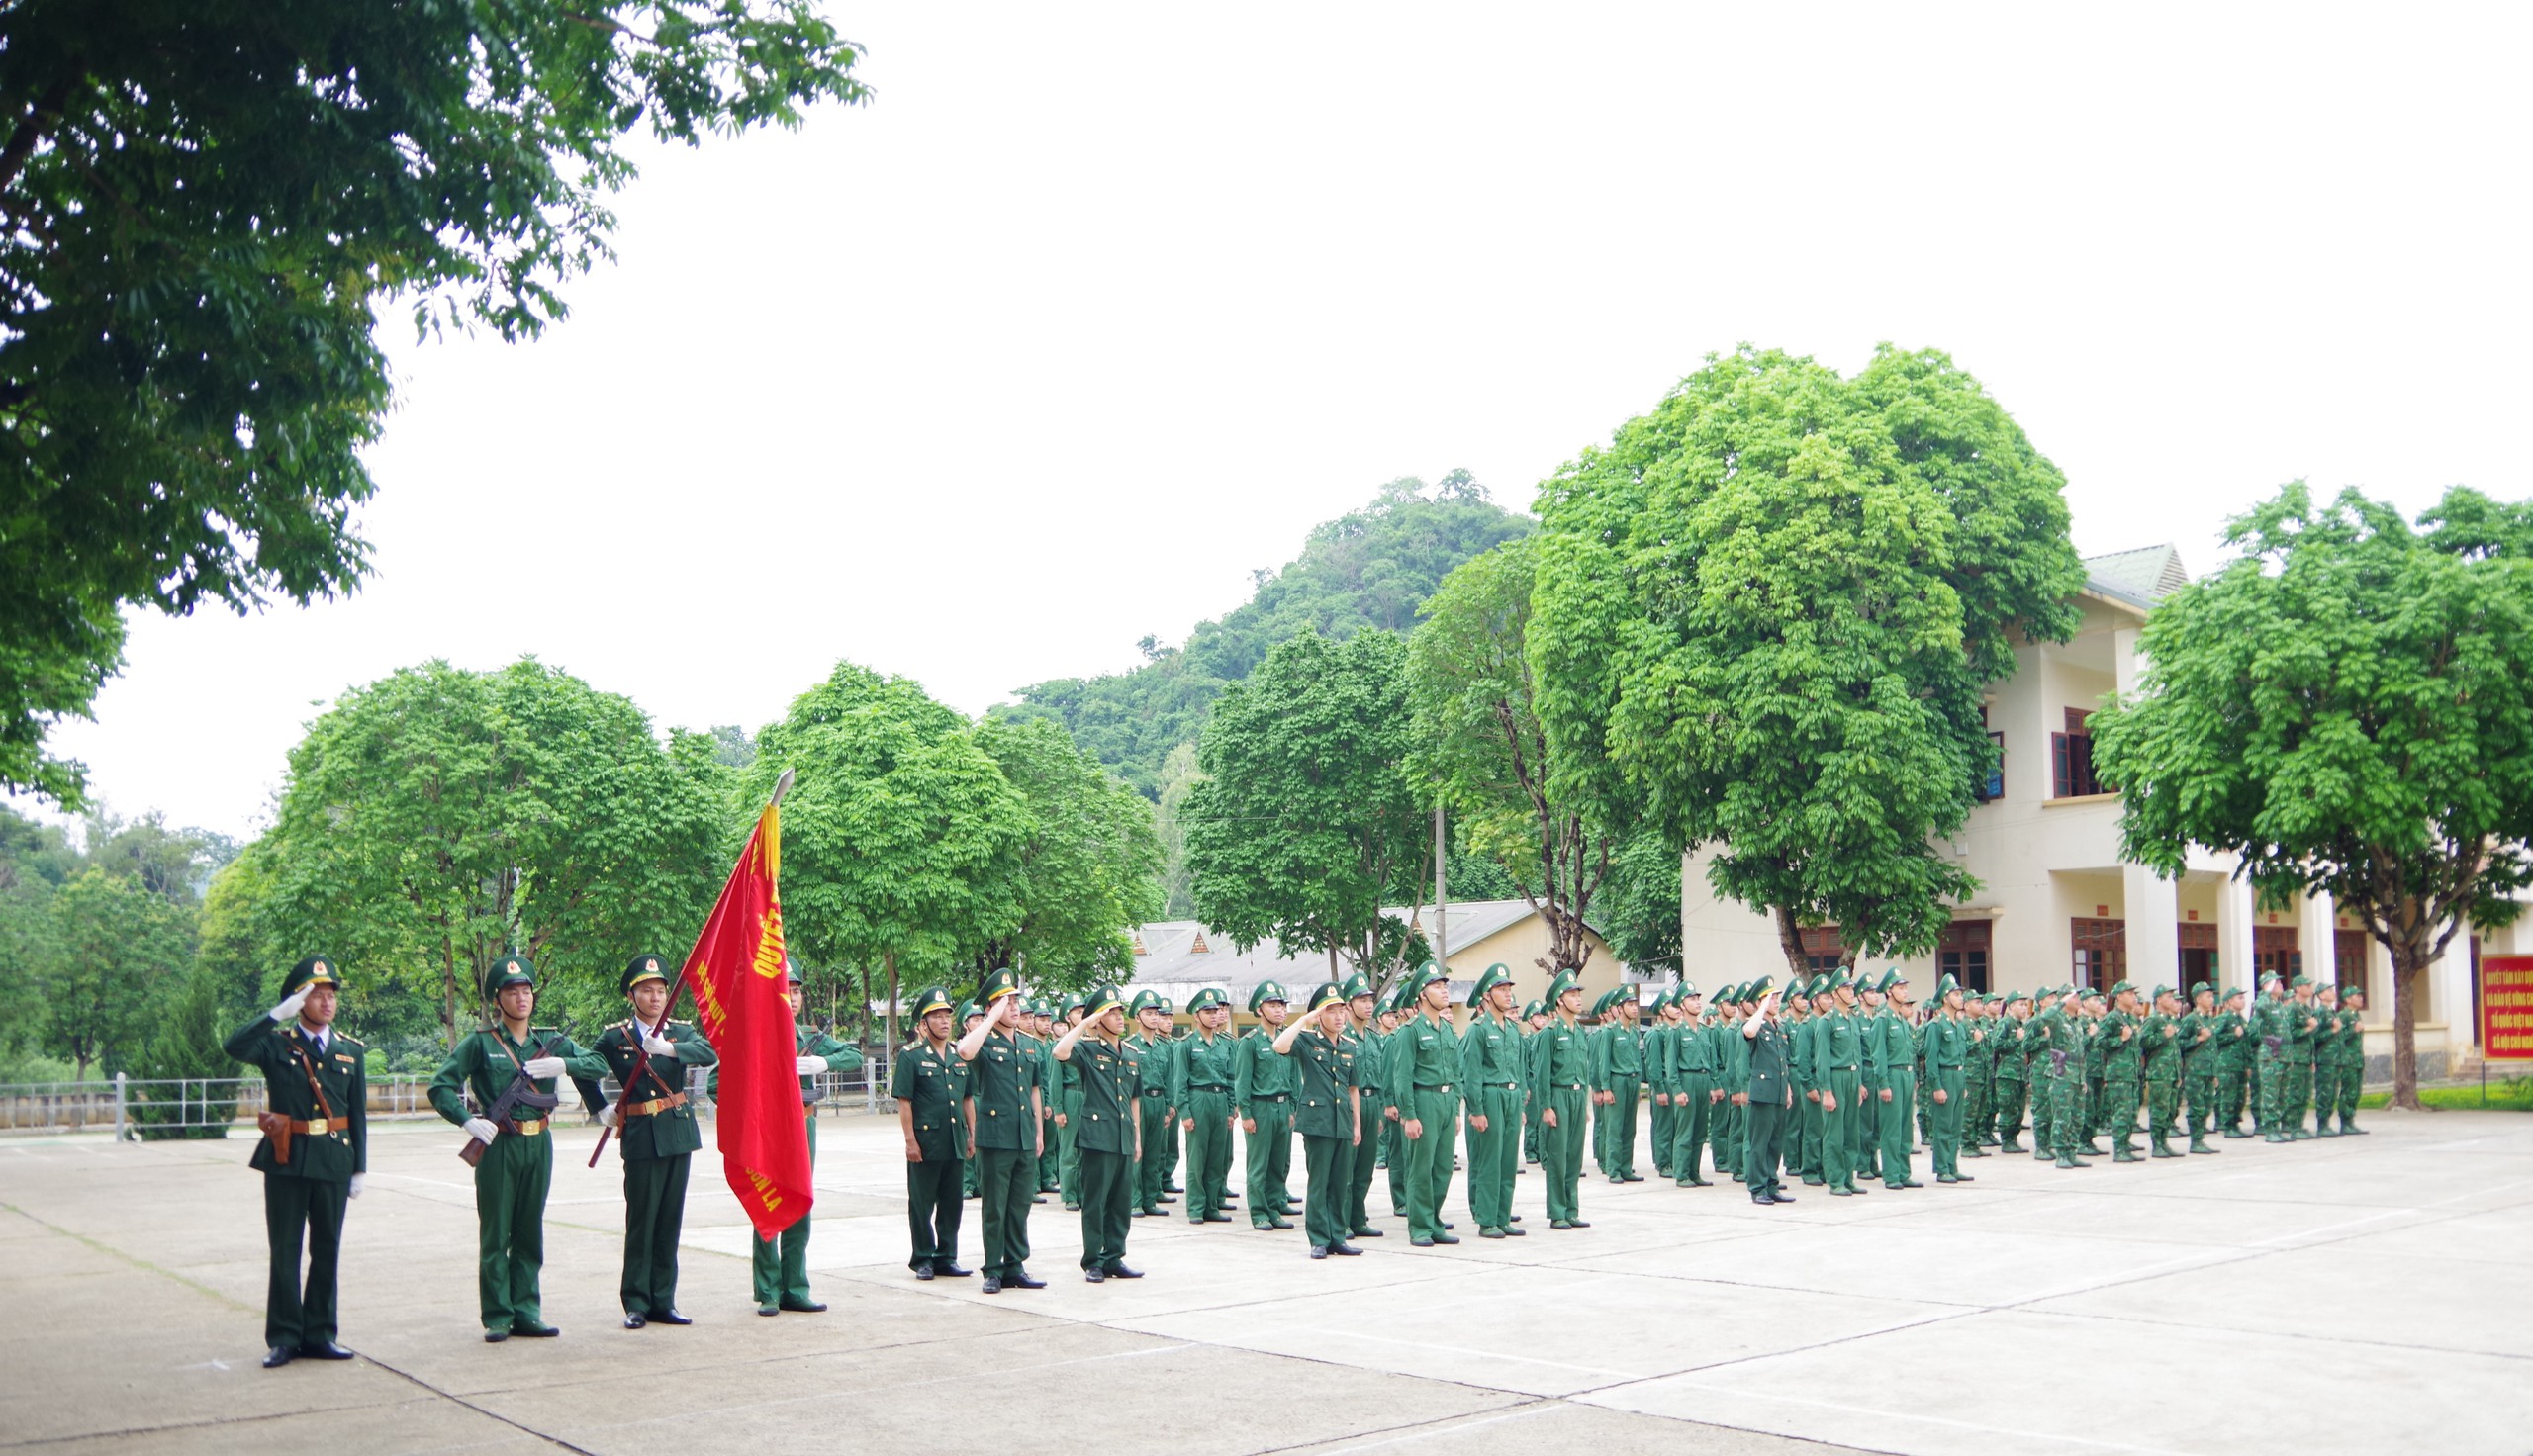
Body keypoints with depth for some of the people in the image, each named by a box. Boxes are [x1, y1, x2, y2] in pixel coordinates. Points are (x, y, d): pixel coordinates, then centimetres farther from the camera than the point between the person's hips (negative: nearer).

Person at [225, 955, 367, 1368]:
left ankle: (319, 1334, 16)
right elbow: (234, 1048, -20)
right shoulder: (276, 1044, 2)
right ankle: (283, 1338, 8)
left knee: (327, 1249, 7)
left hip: (333, 1159, 2)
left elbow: (358, 1114, 10)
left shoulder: (351, 1051, 9)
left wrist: (359, 1168, 6)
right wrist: (278, 1014, -26)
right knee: (284, 1251, 2)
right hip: (286, 1159, -2)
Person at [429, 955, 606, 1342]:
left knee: (530, 1233, 9)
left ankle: (526, 1313, 16)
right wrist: (468, 1121, -18)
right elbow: (441, 1088, -4)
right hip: (498, 1146, -4)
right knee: (495, 1234, 2)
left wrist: (563, 1064, -14)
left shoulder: (551, 1042, 9)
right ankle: (497, 1318, 9)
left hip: (538, 1145, 4)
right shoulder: (480, 1043, -2)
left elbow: (599, 1066, 3)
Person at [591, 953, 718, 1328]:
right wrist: (600, 1109, 10)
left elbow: (709, 1054, -14)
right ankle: (636, 1304, 7)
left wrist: (669, 1047, -29)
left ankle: (663, 1301, 14)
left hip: (679, 1132, 3)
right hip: (641, 1136, -3)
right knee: (641, 1220, -1)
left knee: (671, 1220, 7)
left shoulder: (681, 1032, 6)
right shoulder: (614, 1037, 1)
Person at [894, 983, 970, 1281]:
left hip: (955, 1142, 5)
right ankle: (922, 1259, 13)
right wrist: (910, 1140, -13)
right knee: (922, 1204, 4)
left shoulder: (959, 1055, 12)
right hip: (925, 1142, -5)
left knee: (952, 1204, 10)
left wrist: (972, 1136, 13)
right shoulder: (911, 1055, -5)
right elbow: (904, 1101, -8)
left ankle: (946, 1257, 19)